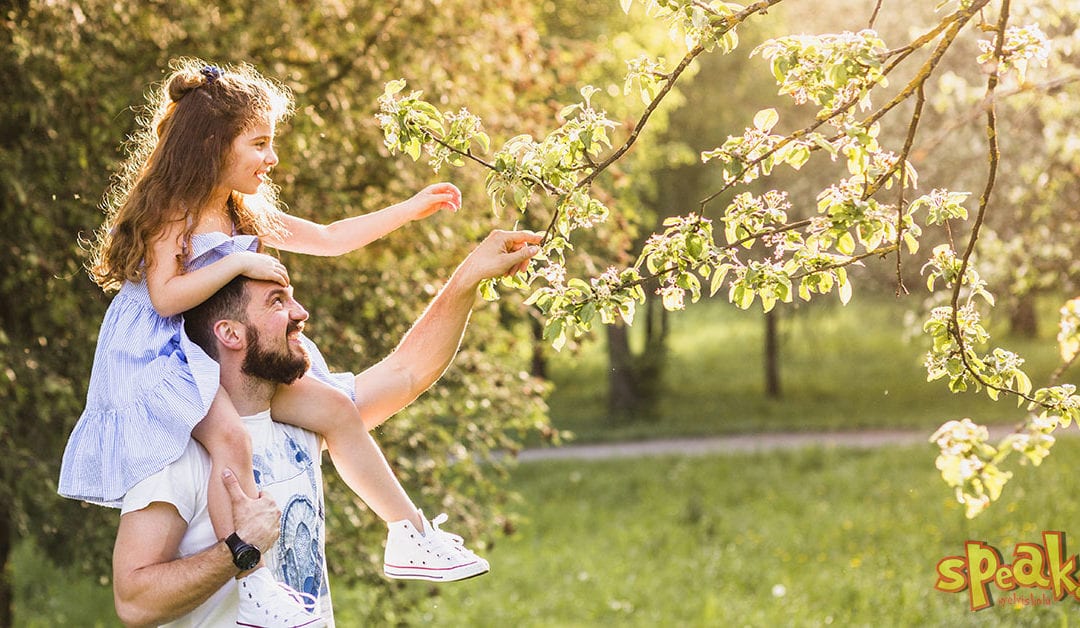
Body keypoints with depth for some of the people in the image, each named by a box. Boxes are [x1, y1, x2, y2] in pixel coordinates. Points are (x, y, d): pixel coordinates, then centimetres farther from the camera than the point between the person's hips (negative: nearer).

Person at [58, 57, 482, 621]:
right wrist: (239, 263, -21)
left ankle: (411, 534, 3)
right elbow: (165, 297, -20)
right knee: (230, 438, -34)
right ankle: (250, 583, -36)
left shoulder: (245, 215, 15)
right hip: (161, 357, -9)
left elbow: (328, 238, 20)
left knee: (332, 406, -2)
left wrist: (410, 209, 19)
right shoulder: (172, 214, -11)